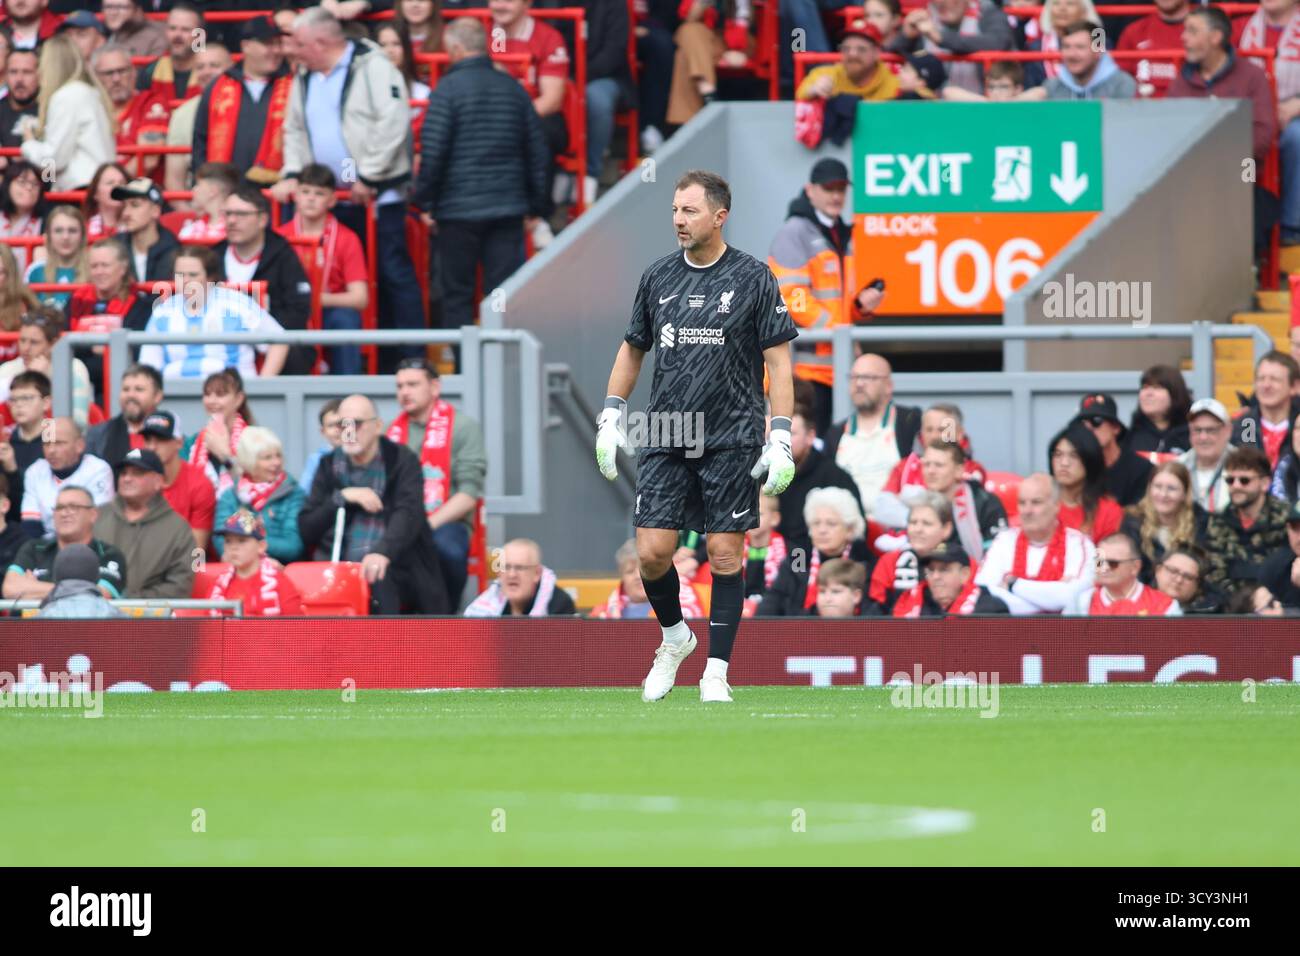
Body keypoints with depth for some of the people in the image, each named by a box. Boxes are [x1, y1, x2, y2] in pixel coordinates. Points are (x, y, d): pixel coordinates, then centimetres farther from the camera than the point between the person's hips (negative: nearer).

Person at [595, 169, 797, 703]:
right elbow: (633, 349, 20)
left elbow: (779, 360, -3)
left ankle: (717, 671, 5)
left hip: (730, 439, -3)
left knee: (724, 553, -3)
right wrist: (610, 418, 13)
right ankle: (674, 639, 22)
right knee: (652, 552, -4)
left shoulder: (753, 278, -3)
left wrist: (780, 439, -10)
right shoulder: (658, 278, 8)